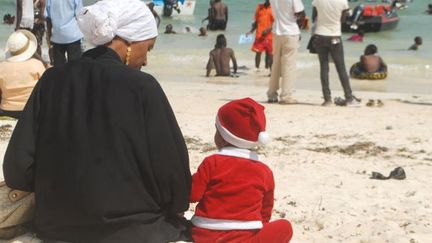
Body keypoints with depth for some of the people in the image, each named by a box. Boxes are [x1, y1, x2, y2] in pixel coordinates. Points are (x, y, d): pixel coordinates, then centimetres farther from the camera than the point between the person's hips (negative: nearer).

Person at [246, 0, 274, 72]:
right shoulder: (259, 7, 9)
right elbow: (256, 21, 14)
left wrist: (268, 29, -21)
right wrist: (251, 31, 4)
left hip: (269, 35, -2)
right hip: (259, 35, 2)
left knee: (269, 53, 3)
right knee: (258, 52, -2)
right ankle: (257, 68, 3)